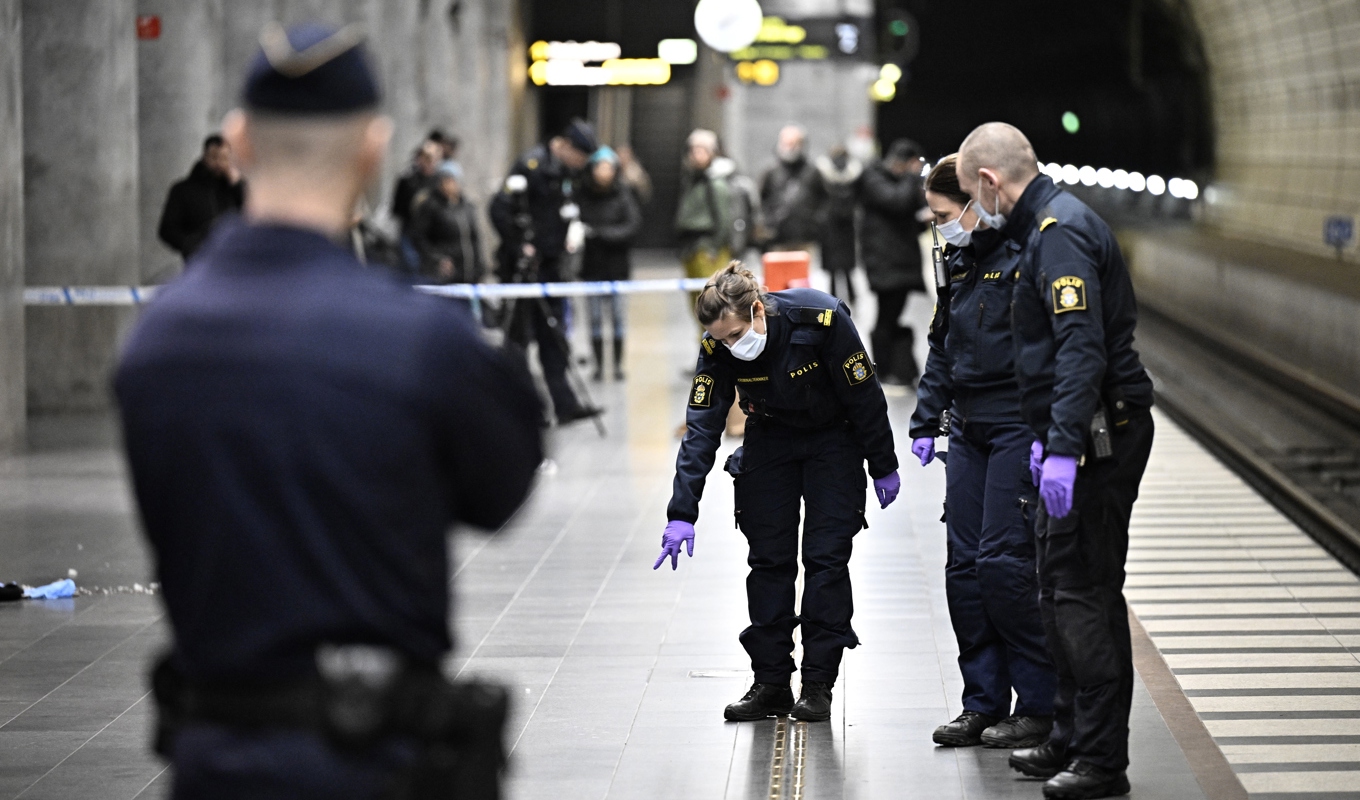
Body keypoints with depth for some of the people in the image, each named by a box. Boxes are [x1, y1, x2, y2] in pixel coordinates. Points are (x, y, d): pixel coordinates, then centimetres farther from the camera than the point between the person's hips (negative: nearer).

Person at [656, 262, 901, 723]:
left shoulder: (822, 318, -32)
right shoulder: (718, 348, -23)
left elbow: (865, 395, -20)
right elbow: (702, 427, -21)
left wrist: (884, 468, -10)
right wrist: (682, 513, -28)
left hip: (833, 439, -3)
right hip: (769, 439, 3)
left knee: (826, 557, -6)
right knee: (768, 559, -1)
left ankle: (818, 684, 0)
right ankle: (771, 683, 6)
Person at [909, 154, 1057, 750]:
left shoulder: (1028, 255, -13)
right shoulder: (962, 261, 14)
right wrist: (925, 421, 19)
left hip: (1018, 427, -9)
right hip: (969, 431, 9)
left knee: (1004, 561, -10)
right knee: (964, 566, 7)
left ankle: (1040, 705, 0)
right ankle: (983, 701, 15)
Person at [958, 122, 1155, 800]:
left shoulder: (1059, 232, -16)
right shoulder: (1052, 224, 17)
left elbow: (1082, 348, -26)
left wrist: (1064, 449, -29)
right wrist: (1046, 436, 26)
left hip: (1098, 437, -11)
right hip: (1085, 433, 11)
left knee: (1083, 593, -9)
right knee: (1062, 588, 16)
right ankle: (1070, 740, 25)